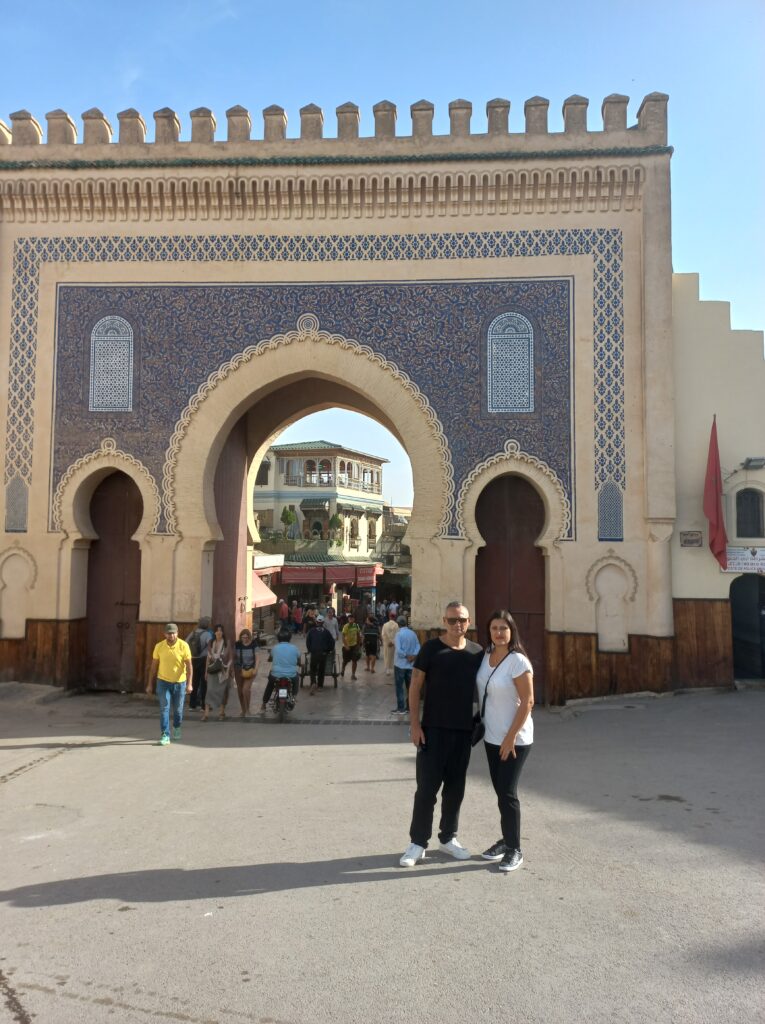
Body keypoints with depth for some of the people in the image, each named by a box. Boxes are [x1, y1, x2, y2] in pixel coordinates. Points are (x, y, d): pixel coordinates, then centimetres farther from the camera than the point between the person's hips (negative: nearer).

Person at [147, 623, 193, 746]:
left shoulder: (184, 646, -12)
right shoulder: (159, 646, -6)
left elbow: (189, 666, -14)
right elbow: (154, 666, 2)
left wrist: (189, 683, -22)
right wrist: (150, 684, 3)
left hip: (179, 682, 0)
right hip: (163, 682, 0)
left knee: (178, 709, 12)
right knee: (164, 708, -7)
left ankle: (176, 727, 39)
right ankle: (165, 735, -3)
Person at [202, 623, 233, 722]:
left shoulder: (226, 643, 0)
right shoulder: (211, 643, 8)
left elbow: (230, 657, 2)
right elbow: (208, 657, 12)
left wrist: (231, 670, 0)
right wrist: (206, 670, 11)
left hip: (223, 670, -2)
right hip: (212, 670, 2)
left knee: (222, 691, 4)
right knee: (210, 690, -6)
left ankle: (222, 712, 16)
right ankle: (206, 713, -8)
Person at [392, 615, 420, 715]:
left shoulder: (399, 634, -14)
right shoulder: (413, 633, 4)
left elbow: (398, 650, -22)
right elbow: (418, 646, -3)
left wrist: (406, 656, -10)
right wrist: (413, 656, -13)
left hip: (400, 664, -6)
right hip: (411, 664, 6)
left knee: (399, 686, 1)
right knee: (410, 686, 12)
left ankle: (401, 708, 2)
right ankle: (409, 706, 17)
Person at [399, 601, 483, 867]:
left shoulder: (477, 653, 4)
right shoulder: (431, 648, -7)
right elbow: (415, 687, -6)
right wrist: (415, 724, -11)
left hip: (464, 730, 4)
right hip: (433, 728, -3)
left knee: (455, 786, 12)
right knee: (427, 786, 0)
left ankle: (448, 837, 27)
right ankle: (418, 842, 11)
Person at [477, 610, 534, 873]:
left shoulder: (518, 661, -19)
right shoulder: (486, 656, 1)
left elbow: (527, 702, -19)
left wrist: (511, 737, -18)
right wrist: (480, 723, 11)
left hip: (515, 739, -6)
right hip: (491, 737, 6)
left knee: (507, 793, -2)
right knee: (500, 791, 15)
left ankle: (515, 849, 13)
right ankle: (506, 840, 30)